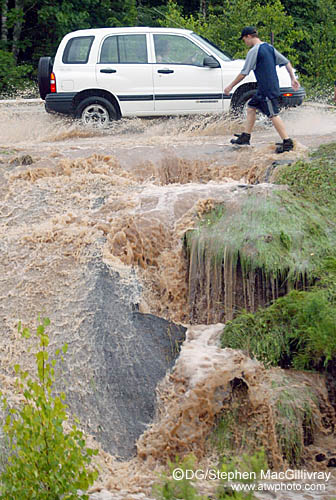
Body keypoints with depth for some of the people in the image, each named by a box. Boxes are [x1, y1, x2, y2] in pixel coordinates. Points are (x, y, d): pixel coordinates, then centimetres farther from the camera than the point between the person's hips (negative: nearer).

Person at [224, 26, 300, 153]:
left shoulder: (254, 51, -13)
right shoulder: (269, 47, 13)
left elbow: (244, 73, -13)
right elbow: (286, 62, 14)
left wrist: (230, 86, -5)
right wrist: (293, 78, 15)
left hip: (267, 89, -10)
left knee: (273, 115, -9)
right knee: (251, 107, 17)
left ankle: (287, 142, -11)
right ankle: (245, 137, 21)